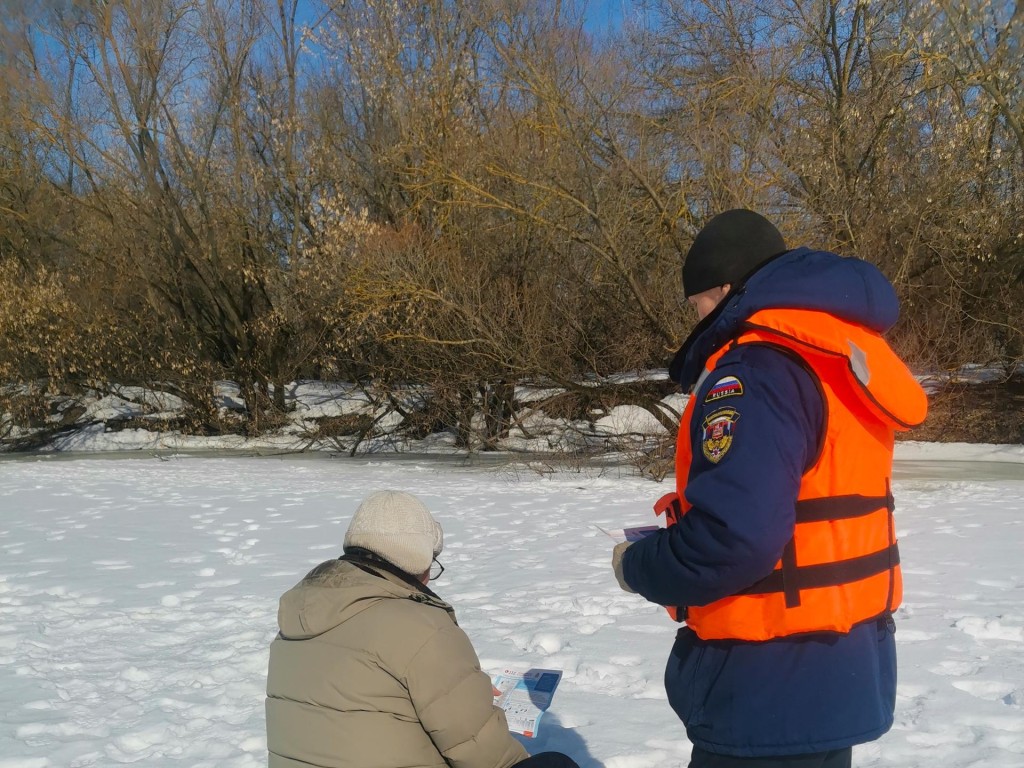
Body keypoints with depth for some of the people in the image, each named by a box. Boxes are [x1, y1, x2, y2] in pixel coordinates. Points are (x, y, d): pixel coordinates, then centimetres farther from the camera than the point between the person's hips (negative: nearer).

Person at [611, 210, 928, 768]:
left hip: (777, 688, -9)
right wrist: (679, 534, 11)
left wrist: (639, 568, -11)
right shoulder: (842, 357, 10)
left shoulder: (756, 369, -21)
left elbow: (732, 537, -30)